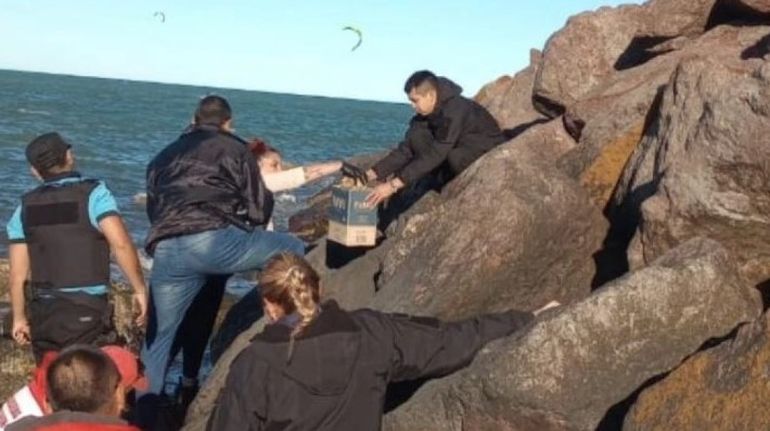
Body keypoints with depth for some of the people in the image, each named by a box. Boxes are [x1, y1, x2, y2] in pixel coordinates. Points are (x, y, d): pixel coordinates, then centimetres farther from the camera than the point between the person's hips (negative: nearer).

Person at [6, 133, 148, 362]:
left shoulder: (25, 207, 8)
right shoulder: (93, 193, -5)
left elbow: (17, 273, 8)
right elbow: (120, 243, -19)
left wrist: (19, 318, 18)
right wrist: (140, 289, -11)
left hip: (43, 313, 5)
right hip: (86, 312, -4)